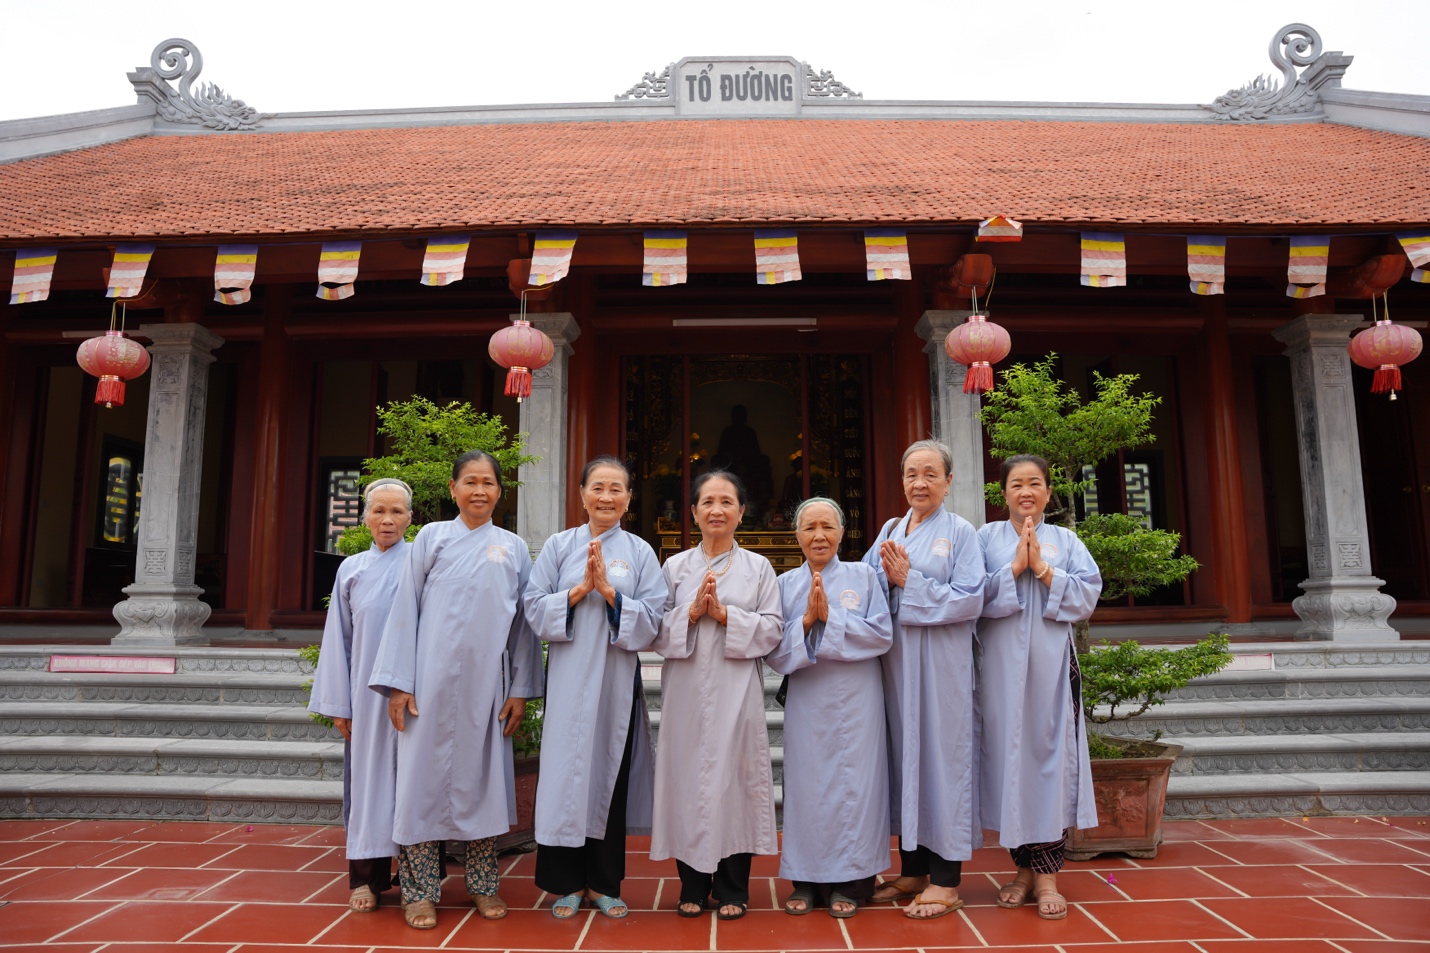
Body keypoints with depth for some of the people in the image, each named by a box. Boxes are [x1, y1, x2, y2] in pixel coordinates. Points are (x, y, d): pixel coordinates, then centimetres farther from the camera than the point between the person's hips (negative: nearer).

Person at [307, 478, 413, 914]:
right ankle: (367, 875, 14)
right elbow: (339, 639, 9)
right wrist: (339, 704, 5)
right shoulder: (352, 569, 8)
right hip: (367, 693, 2)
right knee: (368, 775, 6)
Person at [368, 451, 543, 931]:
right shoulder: (432, 538, 6)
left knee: (484, 776, 7)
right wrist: (398, 682, -3)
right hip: (432, 676, -1)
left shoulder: (513, 548, 10)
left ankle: (482, 884, 21)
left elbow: (524, 620, 9)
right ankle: (420, 891, 14)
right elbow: (405, 609, 3)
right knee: (425, 774, 2)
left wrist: (521, 688, 3)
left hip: (486, 682, 1)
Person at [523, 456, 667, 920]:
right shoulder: (558, 546, 6)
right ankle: (566, 882, 16)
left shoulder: (640, 552, 6)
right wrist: (580, 589, -13)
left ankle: (604, 882, 21)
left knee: (610, 773, 6)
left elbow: (652, 618, -2)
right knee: (566, 771, 1)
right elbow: (535, 608, 1)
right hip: (568, 678, 0)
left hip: (616, 678, 1)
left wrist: (608, 590, -14)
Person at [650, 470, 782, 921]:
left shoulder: (758, 567, 8)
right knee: (688, 779, 3)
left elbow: (773, 629, 0)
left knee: (733, 777, 0)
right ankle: (693, 887, 19)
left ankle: (732, 891, 15)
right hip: (687, 691, 1)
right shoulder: (675, 566, 10)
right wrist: (691, 612, -12)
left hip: (736, 692, -1)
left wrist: (725, 615, -11)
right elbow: (656, 630, 5)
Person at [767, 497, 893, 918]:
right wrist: (806, 621, -14)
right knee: (806, 784, 3)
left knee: (852, 783, 1)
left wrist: (829, 617, -14)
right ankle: (805, 880, 16)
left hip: (855, 700, -1)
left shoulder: (863, 576, 4)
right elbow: (773, 649, 2)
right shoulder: (786, 584, 8)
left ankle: (848, 881, 14)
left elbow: (882, 634, -7)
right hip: (806, 702, 1)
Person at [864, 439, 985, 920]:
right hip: (895, 659, 5)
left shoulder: (960, 532, -1)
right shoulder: (889, 530, 13)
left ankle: (946, 880, 9)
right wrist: (886, 576, -9)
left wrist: (908, 581, -13)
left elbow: (969, 599, -10)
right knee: (904, 753, 9)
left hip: (940, 662, -5)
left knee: (942, 753, -1)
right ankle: (913, 870, 22)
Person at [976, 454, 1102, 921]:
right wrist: (1014, 568, -12)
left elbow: (1088, 594, 0)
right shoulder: (987, 536, 9)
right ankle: (1023, 868, 15)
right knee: (1007, 752, 2)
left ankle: (1047, 874, 5)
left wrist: (1043, 569, -10)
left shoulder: (1066, 540, 11)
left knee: (1051, 752, -2)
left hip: (1051, 662, 0)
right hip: (1001, 664, 0)